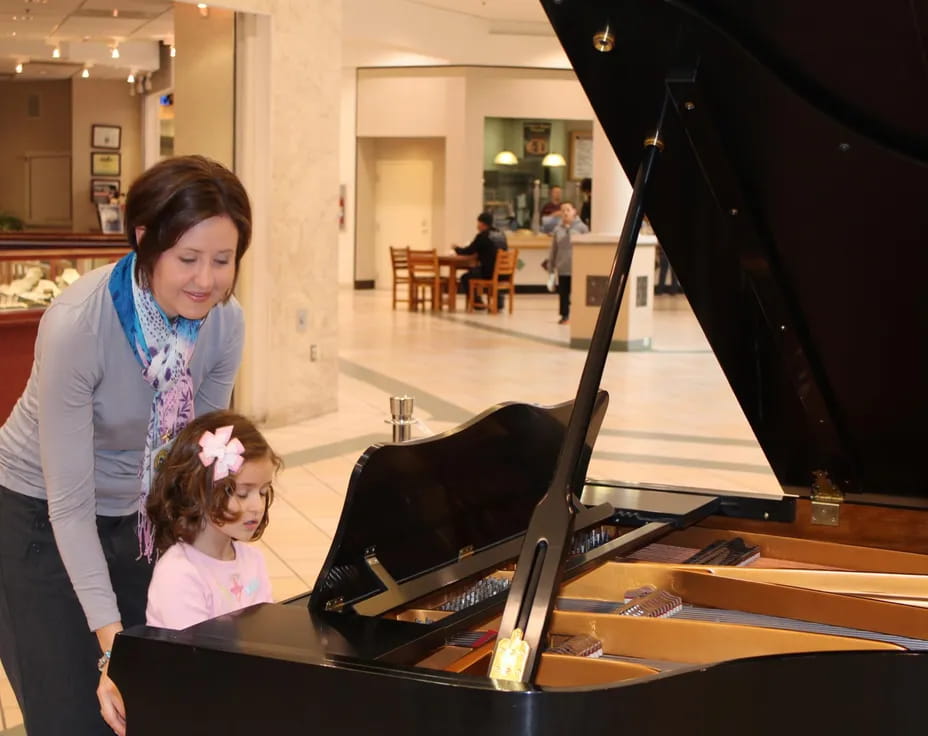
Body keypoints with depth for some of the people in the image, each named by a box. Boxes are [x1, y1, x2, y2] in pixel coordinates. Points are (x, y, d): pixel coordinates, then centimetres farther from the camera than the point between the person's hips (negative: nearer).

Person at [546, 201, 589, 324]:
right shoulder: (558, 229, 6)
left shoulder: (581, 227, -3)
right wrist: (550, 267, 8)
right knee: (563, 292, 8)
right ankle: (564, 315, 18)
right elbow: (553, 250, 9)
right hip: (562, 268, 3)